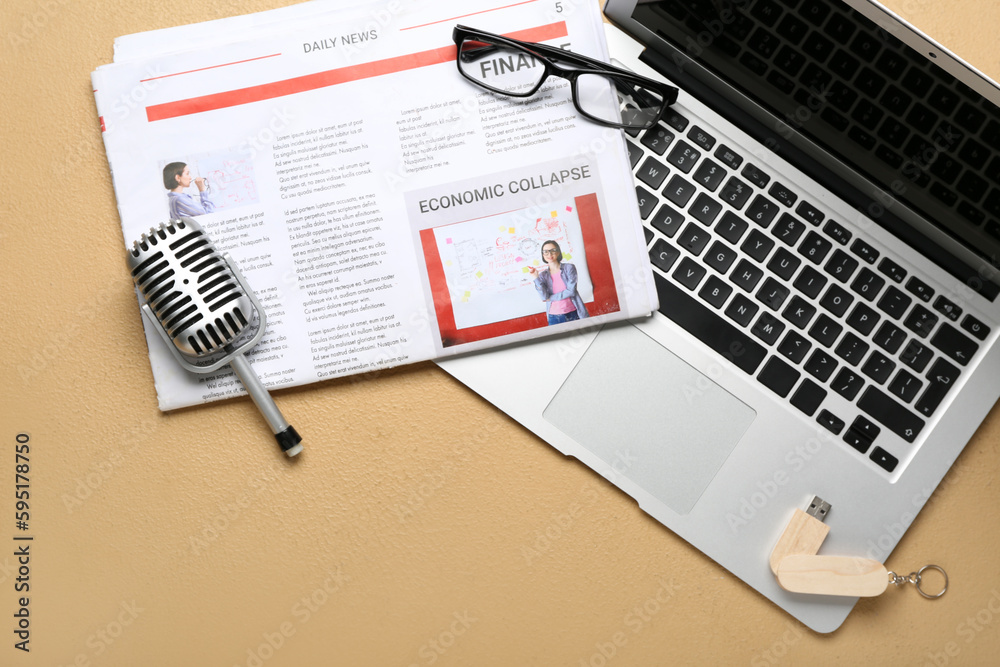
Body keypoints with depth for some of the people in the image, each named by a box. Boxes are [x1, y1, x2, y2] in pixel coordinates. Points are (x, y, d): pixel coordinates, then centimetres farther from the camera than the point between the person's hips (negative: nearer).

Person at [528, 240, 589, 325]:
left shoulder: (569, 268, 1)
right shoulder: (543, 275, 6)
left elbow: (571, 291, -8)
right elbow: (544, 297, -7)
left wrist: (551, 298, -6)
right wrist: (536, 278, -14)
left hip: (573, 314, -1)